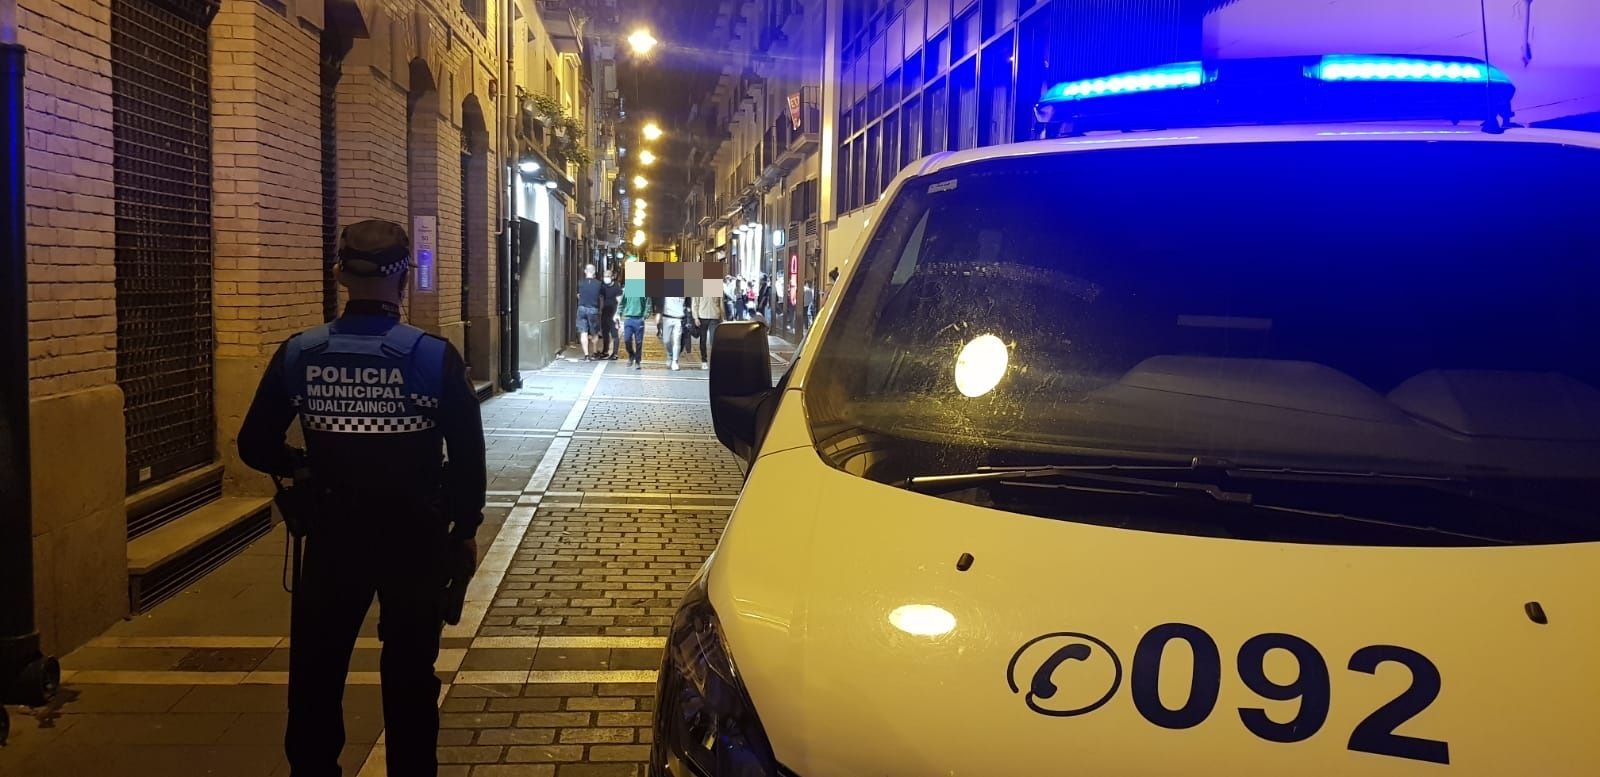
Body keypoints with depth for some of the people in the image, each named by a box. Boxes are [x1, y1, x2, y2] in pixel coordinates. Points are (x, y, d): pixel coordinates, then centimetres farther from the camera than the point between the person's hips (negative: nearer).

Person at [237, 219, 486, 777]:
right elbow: (469, 458, -10)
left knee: (315, 675, 17)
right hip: (417, 538, -1)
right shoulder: (435, 357, -13)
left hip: (333, 537, 1)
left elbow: (255, 447, 1)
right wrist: (465, 531, 4)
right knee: (410, 679, 13)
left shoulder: (297, 355, -7)